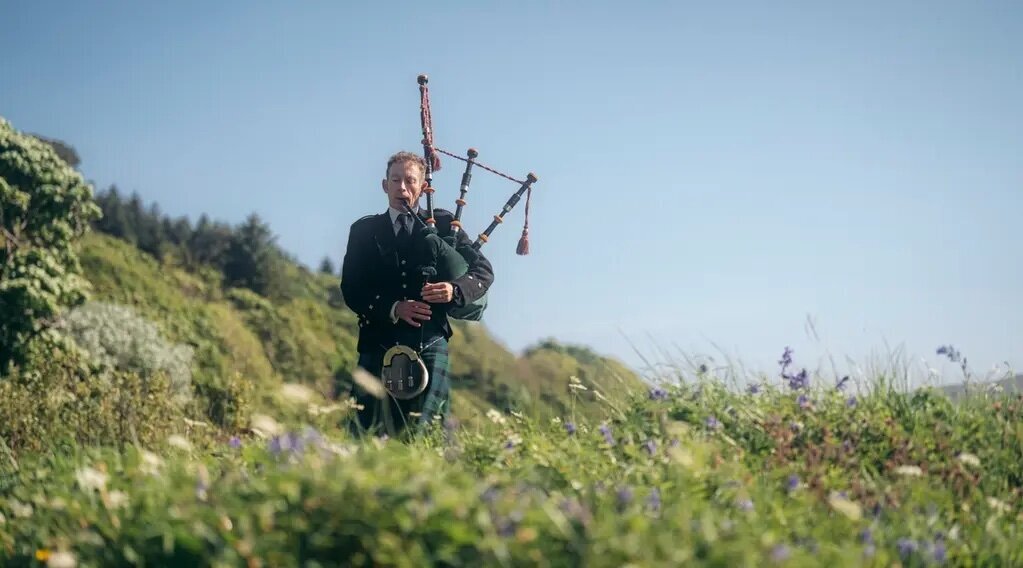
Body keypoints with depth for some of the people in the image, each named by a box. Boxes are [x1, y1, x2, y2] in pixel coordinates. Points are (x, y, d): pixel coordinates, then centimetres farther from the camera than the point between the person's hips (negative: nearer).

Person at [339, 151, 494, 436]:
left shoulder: (442, 223, 12)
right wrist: (394, 308, -13)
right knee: (367, 433, -3)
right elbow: (351, 289, 4)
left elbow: (483, 271, 6)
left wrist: (454, 290, -16)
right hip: (379, 346, 1)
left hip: (430, 345, 0)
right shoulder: (364, 230, 13)